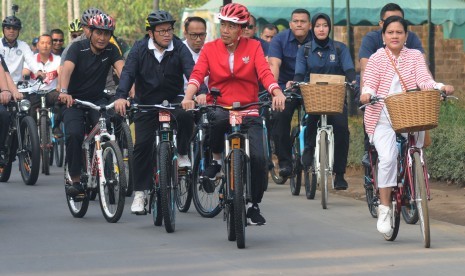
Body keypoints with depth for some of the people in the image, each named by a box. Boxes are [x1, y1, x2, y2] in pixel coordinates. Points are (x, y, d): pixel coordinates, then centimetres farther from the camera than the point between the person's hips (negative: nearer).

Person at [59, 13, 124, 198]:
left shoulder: (111, 51, -5)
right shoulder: (78, 48, -14)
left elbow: (122, 70, -21)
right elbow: (67, 68, -30)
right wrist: (64, 92, -50)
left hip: (97, 100, 2)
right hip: (74, 100, -2)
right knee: (74, 134, -25)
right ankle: (75, 180, -13)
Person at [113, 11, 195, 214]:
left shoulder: (179, 48, -9)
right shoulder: (140, 49, -8)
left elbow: (191, 71, -22)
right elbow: (128, 73, -18)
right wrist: (121, 97, -36)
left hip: (173, 100, 0)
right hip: (146, 104, 0)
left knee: (185, 115, -32)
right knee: (143, 144, -7)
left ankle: (182, 155, -8)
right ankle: (140, 193, 4)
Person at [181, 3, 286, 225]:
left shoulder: (253, 47, 5)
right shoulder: (210, 49, 5)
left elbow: (264, 72, -11)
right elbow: (197, 74, -10)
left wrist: (277, 93, -31)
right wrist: (188, 96, -30)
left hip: (248, 112, 1)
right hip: (219, 108, -1)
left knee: (258, 157, -17)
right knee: (217, 119, -39)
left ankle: (253, 205, 8)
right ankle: (216, 158, -7)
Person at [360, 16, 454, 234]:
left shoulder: (415, 57, 8)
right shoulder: (376, 59, 6)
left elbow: (424, 80, -6)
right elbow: (369, 84, -4)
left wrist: (440, 87, -27)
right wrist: (367, 94, -28)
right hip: (383, 119, -2)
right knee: (387, 158, -21)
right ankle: (384, 208, -12)